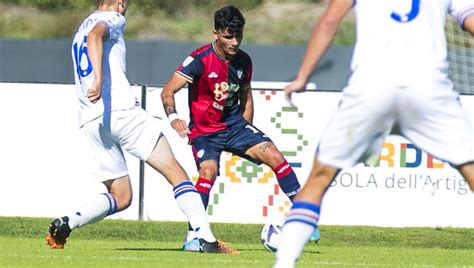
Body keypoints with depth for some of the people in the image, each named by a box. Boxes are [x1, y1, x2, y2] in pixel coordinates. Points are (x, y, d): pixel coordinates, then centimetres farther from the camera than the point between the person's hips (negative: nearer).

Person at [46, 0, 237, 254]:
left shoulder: (83, 26, 28)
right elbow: (94, 36, -20)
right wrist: (99, 79, -33)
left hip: (89, 121, 8)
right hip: (120, 109, -8)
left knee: (121, 197, 10)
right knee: (174, 172, -3)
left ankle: (65, 223, -11)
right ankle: (206, 238, -13)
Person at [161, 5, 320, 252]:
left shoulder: (243, 61, 0)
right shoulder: (200, 60, -18)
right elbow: (167, 92, -21)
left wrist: (247, 135, 14)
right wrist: (173, 118, -39)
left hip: (234, 124, 4)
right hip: (203, 130, -4)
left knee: (274, 155, -13)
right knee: (208, 170, -29)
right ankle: (193, 234, -16)